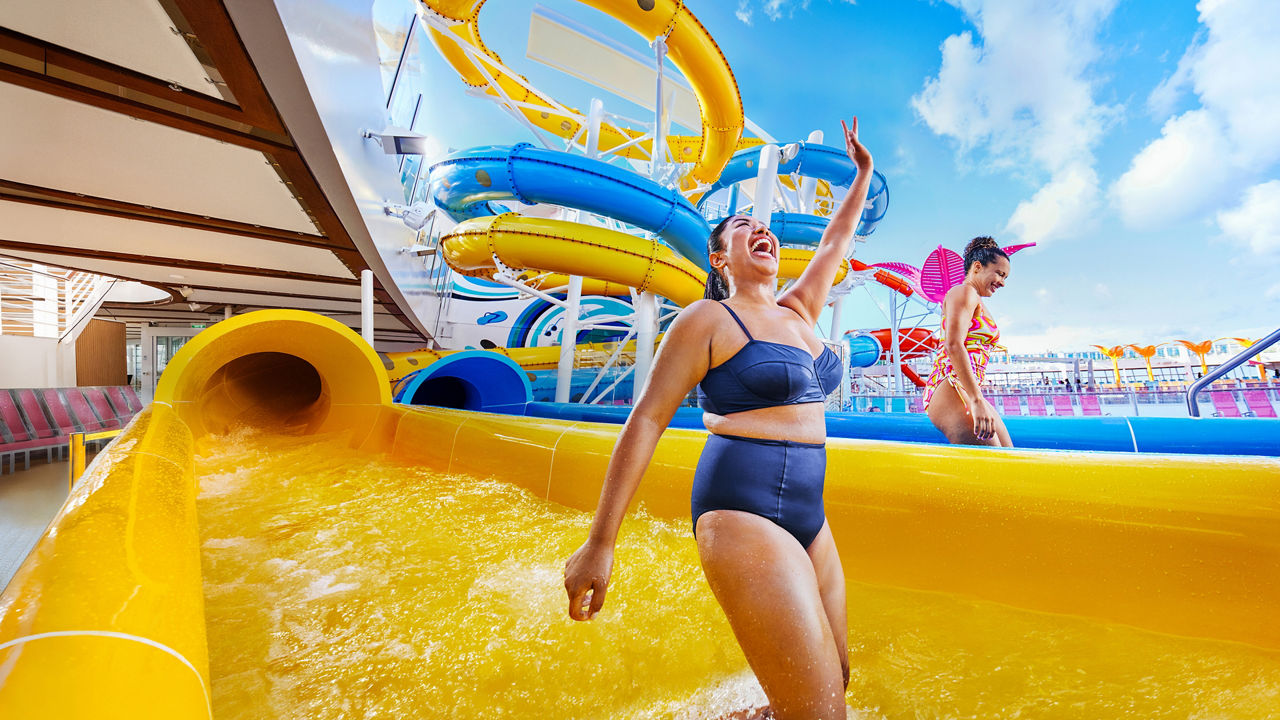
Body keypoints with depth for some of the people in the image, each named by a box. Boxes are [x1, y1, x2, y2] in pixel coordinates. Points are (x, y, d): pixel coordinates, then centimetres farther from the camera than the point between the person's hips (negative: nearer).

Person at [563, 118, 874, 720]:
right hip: (743, 515, -8)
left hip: (808, 516, 8)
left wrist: (863, 173, 35)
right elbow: (646, 421, -10)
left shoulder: (799, 311, 13)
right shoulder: (709, 320, -7)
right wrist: (600, 542, -13)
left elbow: (835, 241, 30)